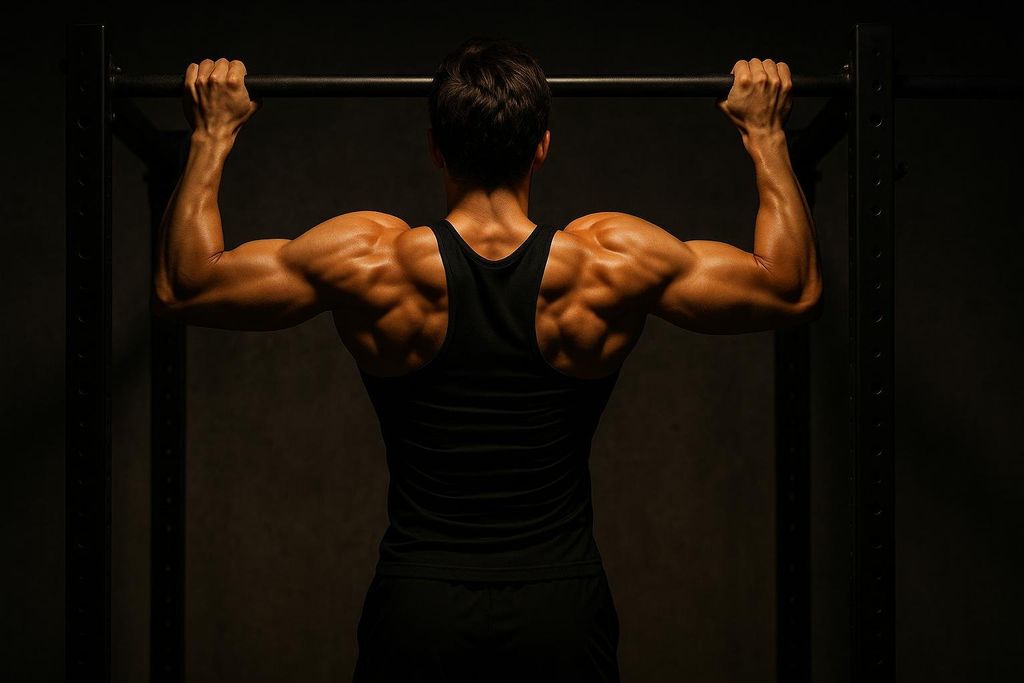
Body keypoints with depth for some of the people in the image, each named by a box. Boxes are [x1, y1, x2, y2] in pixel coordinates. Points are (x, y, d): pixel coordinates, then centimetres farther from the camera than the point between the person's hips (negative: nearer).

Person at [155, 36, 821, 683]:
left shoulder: (371, 259, -10)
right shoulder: (611, 260, -10)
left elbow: (182, 286, 2)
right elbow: (796, 291, 4)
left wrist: (214, 134, 12)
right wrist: (765, 135, 14)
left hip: (416, 612, 0)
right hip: (562, 614, 0)